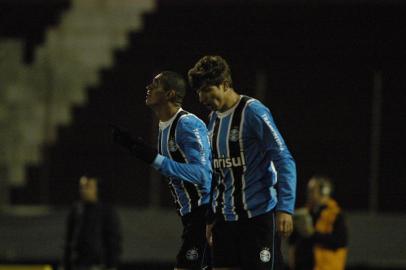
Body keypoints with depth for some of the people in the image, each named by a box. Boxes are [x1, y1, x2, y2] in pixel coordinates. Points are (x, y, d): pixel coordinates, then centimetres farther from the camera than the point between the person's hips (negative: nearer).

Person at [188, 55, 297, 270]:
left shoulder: (253, 111, -11)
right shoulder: (214, 118, 12)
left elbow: (284, 161, -15)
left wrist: (284, 208, -23)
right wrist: (211, 218, 17)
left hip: (258, 214, -7)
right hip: (225, 218, 7)